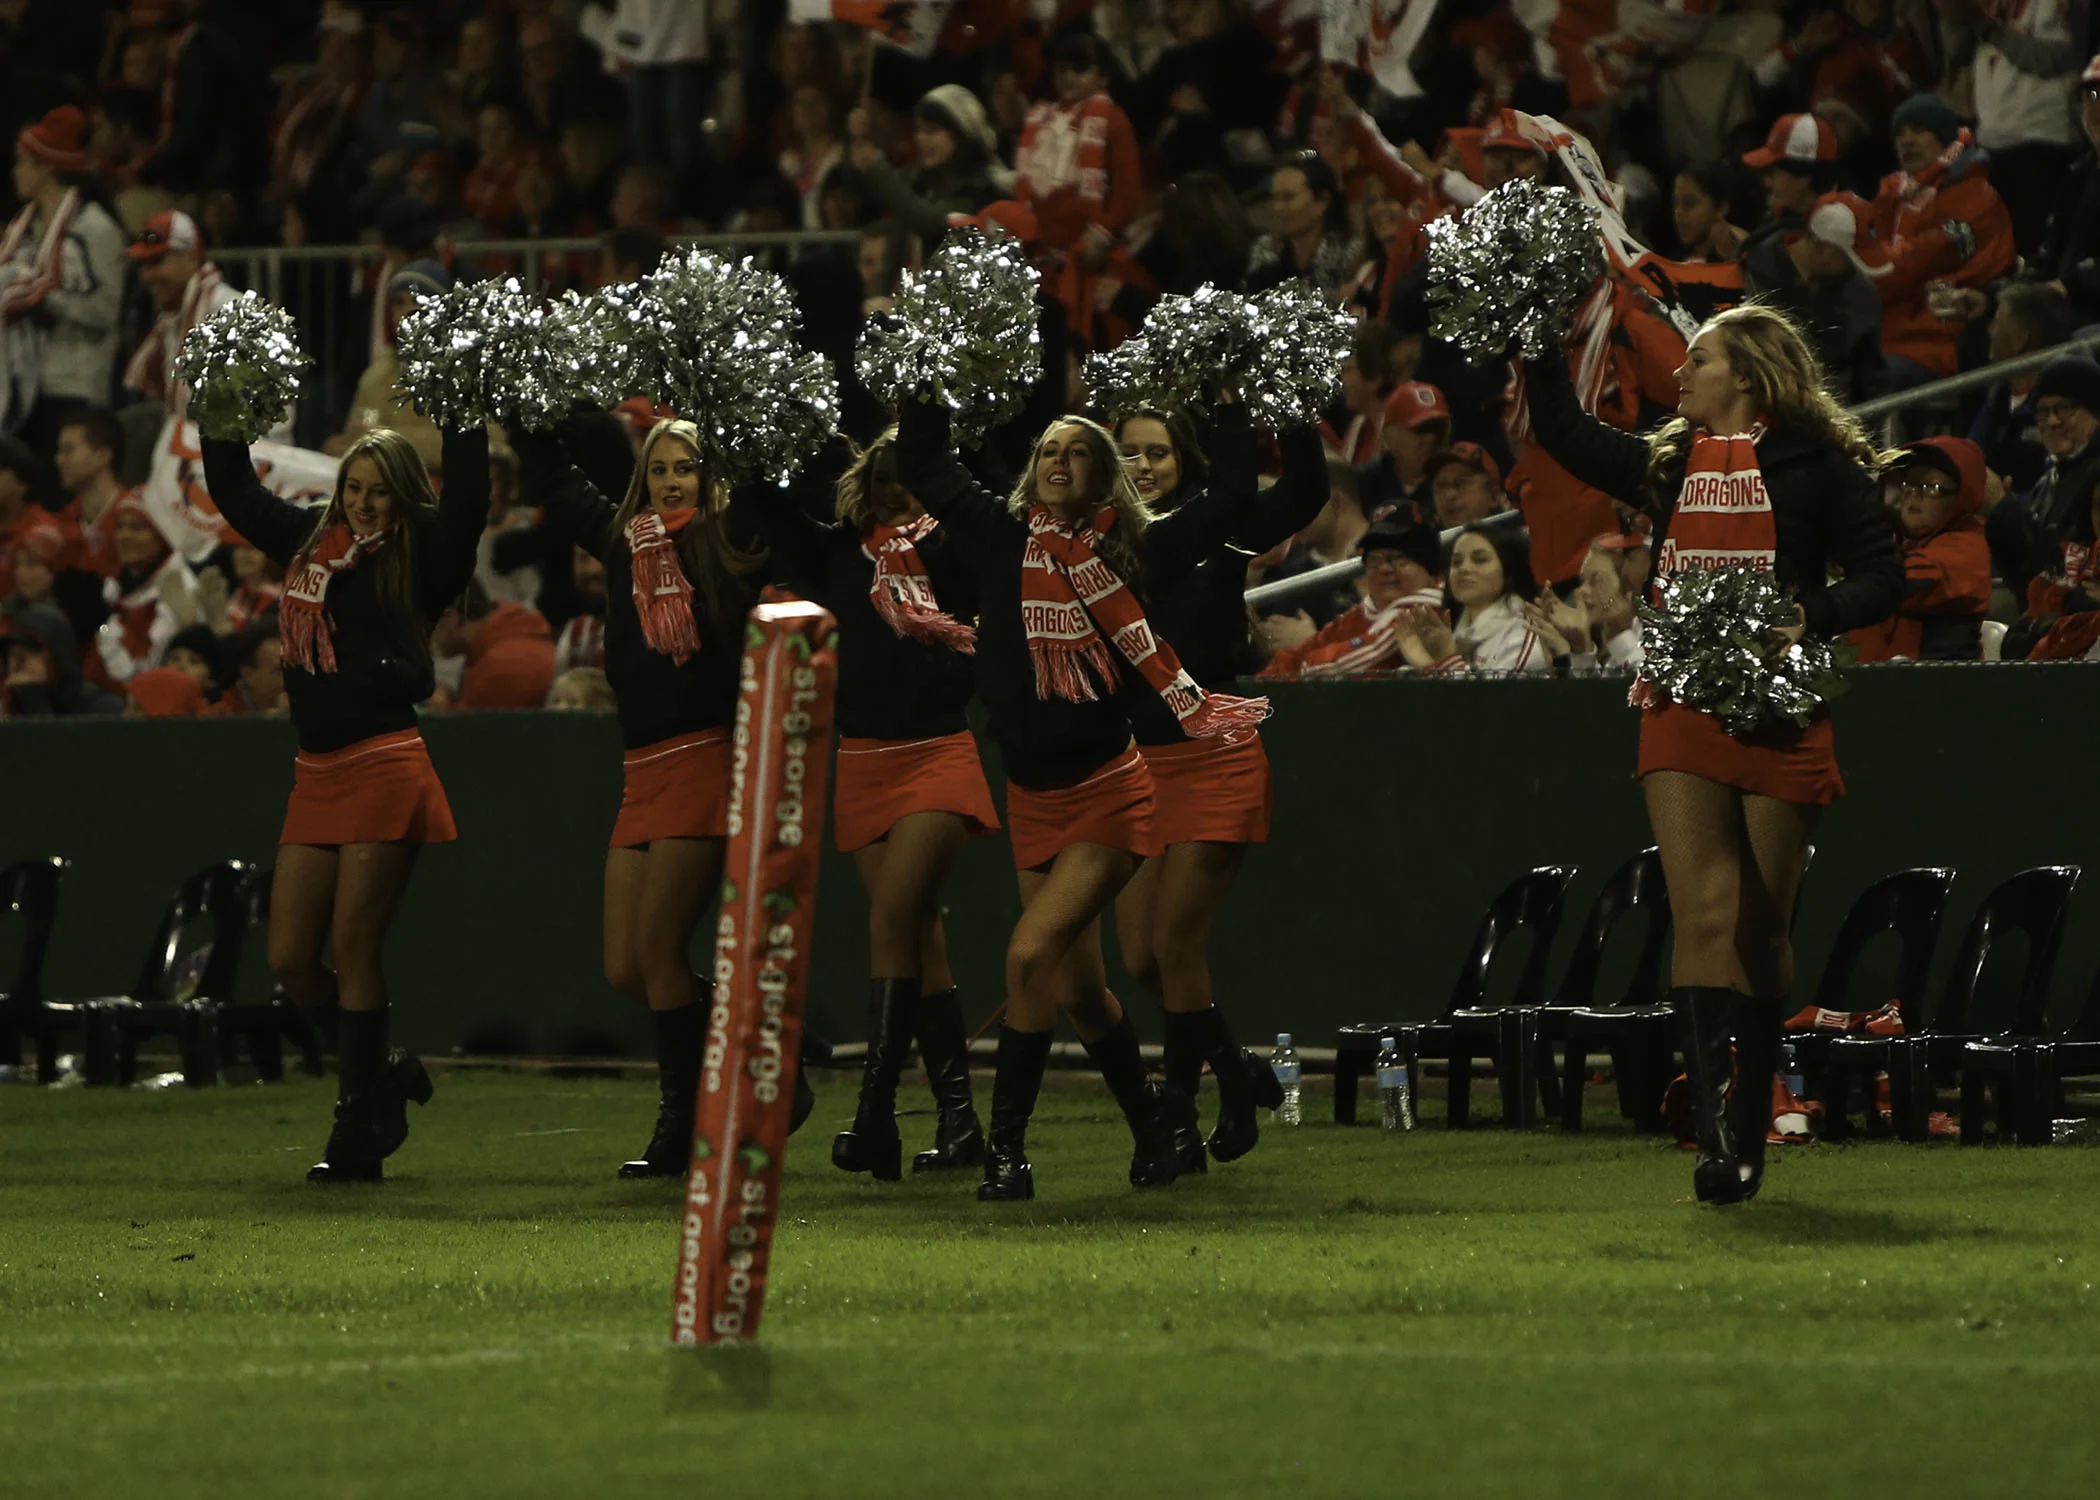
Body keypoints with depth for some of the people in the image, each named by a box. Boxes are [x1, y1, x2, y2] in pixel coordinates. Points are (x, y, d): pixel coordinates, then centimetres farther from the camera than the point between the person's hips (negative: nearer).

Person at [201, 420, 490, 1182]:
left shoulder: (420, 554, -1)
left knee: (354, 951, -6)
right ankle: (384, 1070, 25)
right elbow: (234, 490, 26)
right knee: (290, 961, 2)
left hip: (384, 768, -6)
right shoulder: (312, 542, 15)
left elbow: (468, 498, -17)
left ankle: (358, 1134, 1)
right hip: (318, 771, 6)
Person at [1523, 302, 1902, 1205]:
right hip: (1682, 708, 3)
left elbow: (1880, 577, -1)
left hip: (1779, 712, -3)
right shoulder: (1667, 466, 16)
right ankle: (1720, 1137, -22)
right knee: (1704, 914, -13)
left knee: (1762, 924, 5)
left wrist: (1814, 615, -17)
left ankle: (1747, 1130, 15)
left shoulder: (1817, 463, 2)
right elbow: (1565, 434, 28)